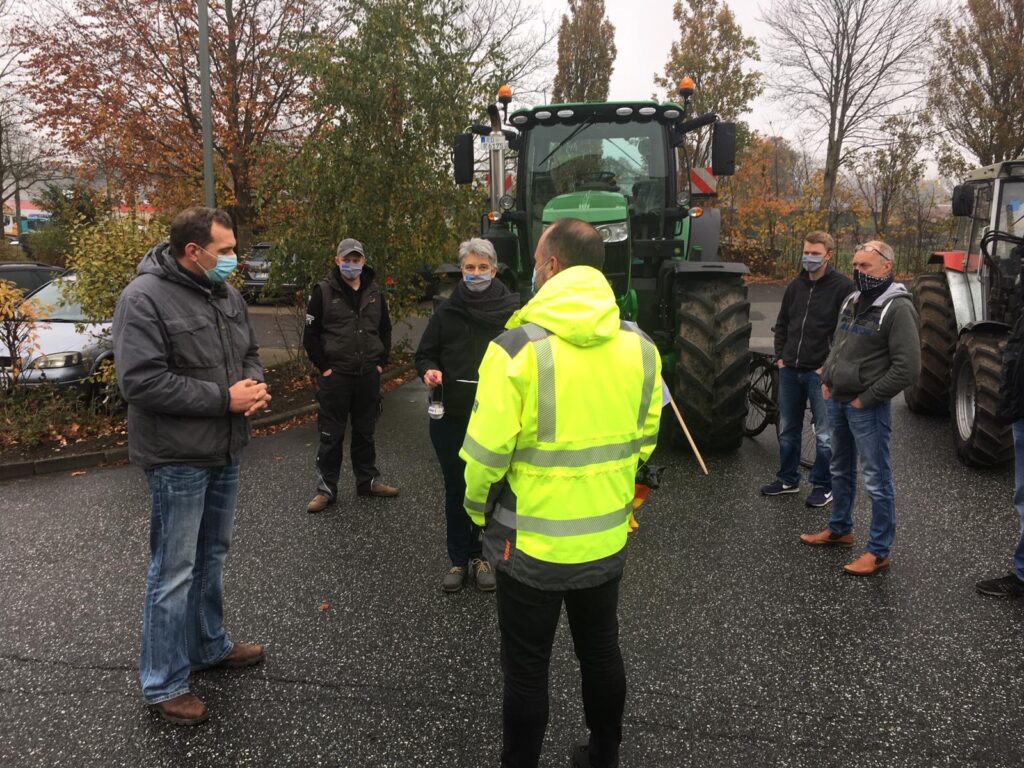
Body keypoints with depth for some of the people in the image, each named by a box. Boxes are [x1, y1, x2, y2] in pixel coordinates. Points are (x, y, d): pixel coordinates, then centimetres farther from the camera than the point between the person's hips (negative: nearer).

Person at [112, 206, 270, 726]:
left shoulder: (225, 294, 7)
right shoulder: (144, 299, -17)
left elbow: (248, 352, 18)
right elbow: (141, 382, -23)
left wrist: (254, 385, -5)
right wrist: (224, 397, -22)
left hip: (225, 451, 8)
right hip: (177, 457, -8)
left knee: (211, 556, 21)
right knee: (174, 571, 1)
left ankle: (209, 646, 39)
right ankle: (163, 684, 16)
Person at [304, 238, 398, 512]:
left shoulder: (374, 293, 8)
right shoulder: (324, 291, -4)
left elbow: (385, 330, 17)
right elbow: (310, 334, -3)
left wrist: (381, 362, 8)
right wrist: (323, 366, -8)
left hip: (368, 376, 4)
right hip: (335, 376, -4)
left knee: (365, 432, 15)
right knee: (331, 435, 2)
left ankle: (368, 480, 27)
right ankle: (326, 488, 12)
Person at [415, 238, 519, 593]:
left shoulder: (512, 311, -4)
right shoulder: (446, 311, 3)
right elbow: (424, 354, 10)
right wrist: (428, 371, -11)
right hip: (450, 417, 2)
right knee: (456, 490, 11)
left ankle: (482, 556, 29)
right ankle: (459, 559, 26)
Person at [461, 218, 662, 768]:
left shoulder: (517, 347, -20)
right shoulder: (639, 347, -5)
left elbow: (486, 454, -17)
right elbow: (645, 439, 5)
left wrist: (478, 509, 2)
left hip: (532, 544, -5)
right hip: (607, 540, 5)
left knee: (526, 671, 13)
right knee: (601, 653, 24)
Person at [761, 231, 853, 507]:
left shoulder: (843, 287, -7)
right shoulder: (795, 286, 11)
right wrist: (780, 356, 9)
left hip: (821, 372, -6)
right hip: (790, 370, 6)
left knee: (824, 434, 4)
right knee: (787, 429, 15)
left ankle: (823, 486, 17)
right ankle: (788, 479, 29)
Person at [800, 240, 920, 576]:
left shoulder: (897, 308, -16)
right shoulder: (852, 301, 11)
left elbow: (908, 368, -20)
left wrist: (867, 399, -16)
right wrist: (827, 379, 10)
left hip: (868, 408, -9)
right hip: (837, 401, 9)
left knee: (877, 480, 0)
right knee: (841, 470, 21)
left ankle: (879, 552, 10)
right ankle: (839, 529, 38)